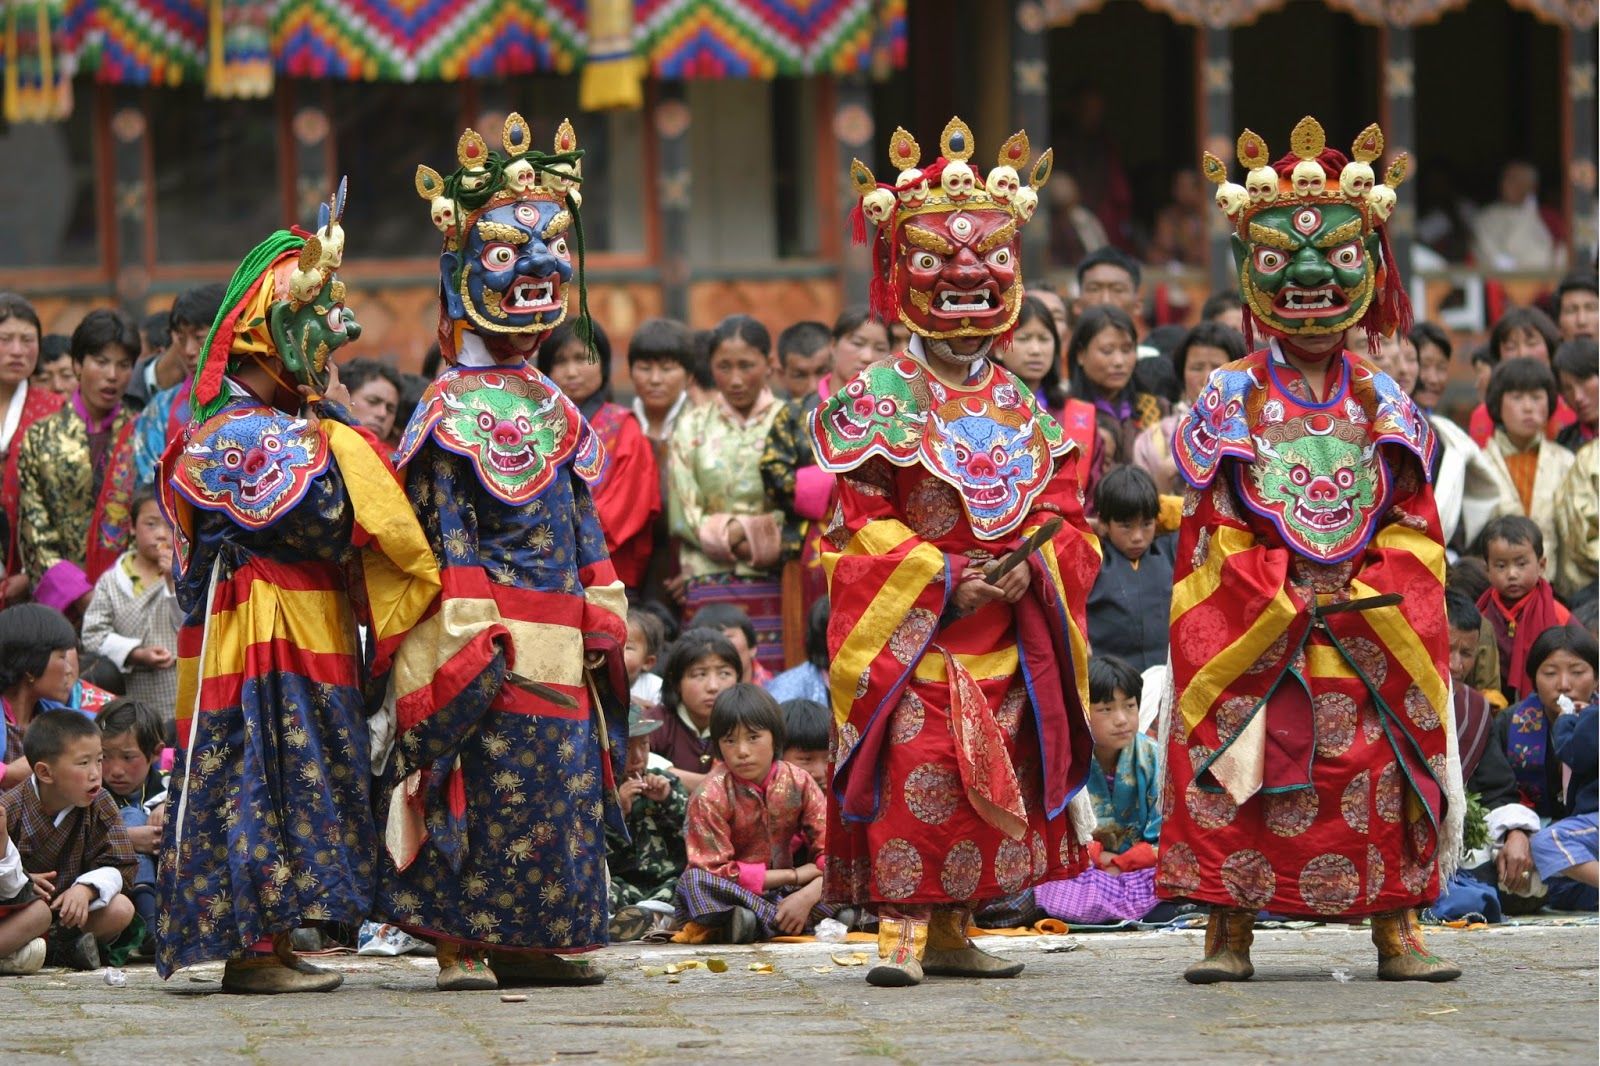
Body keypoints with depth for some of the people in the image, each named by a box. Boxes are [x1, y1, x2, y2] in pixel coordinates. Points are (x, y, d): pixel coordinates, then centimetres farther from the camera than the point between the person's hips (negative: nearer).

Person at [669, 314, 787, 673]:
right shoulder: (692, 428, 12)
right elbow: (685, 518, 5)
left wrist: (737, 532, -7)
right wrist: (734, 534, -7)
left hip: (774, 587, -1)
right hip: (710, 589, 1)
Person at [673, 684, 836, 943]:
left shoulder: (798, 783, -4)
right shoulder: (710, 797, -13)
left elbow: (832, 851, -7)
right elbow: (716, 871, -17)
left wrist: (807, 896, -28)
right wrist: (795, 875, -16)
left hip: (783, 893, 3)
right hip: (732, 896, -3)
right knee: (694, 882, -36)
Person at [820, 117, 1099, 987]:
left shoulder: (1021, 408, 11)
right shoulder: (880, 398, -4)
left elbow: (1061, 508, 10)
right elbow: (861, 522, -8)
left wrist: (1030, 568, -10)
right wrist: (940, 579, -16)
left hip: (1004, 639, 5)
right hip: (910, 636, -5)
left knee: (992, 779, 8)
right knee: (913, 777, -12)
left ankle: (951, 928, 16)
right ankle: (900, 926, -10)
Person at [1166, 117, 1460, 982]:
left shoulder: (1385, 407, 9)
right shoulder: (1228, 403, 3)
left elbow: (1413, 529, 6)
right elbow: (1214, 532, -2)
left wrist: (1364, 597, -10)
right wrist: (1289, 602, -11)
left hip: (1371, 635, 2)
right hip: (1250, 637, -2)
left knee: (1380, 784, 1)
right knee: (1236, 788, -4)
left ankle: (1397, 933, 6)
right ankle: (1228, 933, 2)